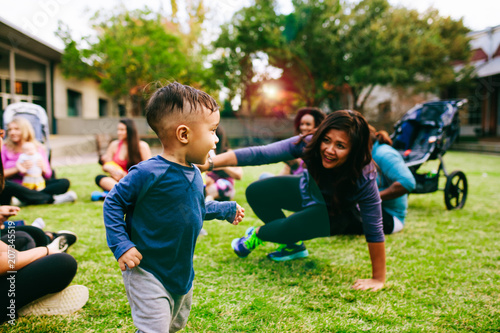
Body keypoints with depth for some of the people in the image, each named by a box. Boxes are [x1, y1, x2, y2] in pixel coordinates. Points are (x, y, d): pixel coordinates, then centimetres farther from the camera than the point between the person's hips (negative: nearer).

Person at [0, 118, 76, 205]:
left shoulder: (38, 148, 12)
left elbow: (48, 175, 11)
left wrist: (43, 169, -10)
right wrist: (17, 169, -16)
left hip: (34, 186, 3)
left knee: (64, 182, -15)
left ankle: (24, 200, -34)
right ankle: (51, 199, -34)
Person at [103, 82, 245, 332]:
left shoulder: (194, 174, -1)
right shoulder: (149, 173, -25)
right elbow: (113, 203, -15)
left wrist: (226, 209, 24)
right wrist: (121, 245, -21)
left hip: (183, 272, 8)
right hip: (147, 275, -8)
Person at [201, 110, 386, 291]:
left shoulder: (363, 177, -39)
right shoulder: (308, 144, -33)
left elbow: (374, 231, -32)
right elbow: (259, 154, -39)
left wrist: (378, 279, -27)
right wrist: (210, 163, -49)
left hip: (336, 213, -3)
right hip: (310, 190, 4)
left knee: (291, 228, -28)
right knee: (256, 193, -8)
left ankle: (258, 234, 9)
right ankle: (292, 245, 12)